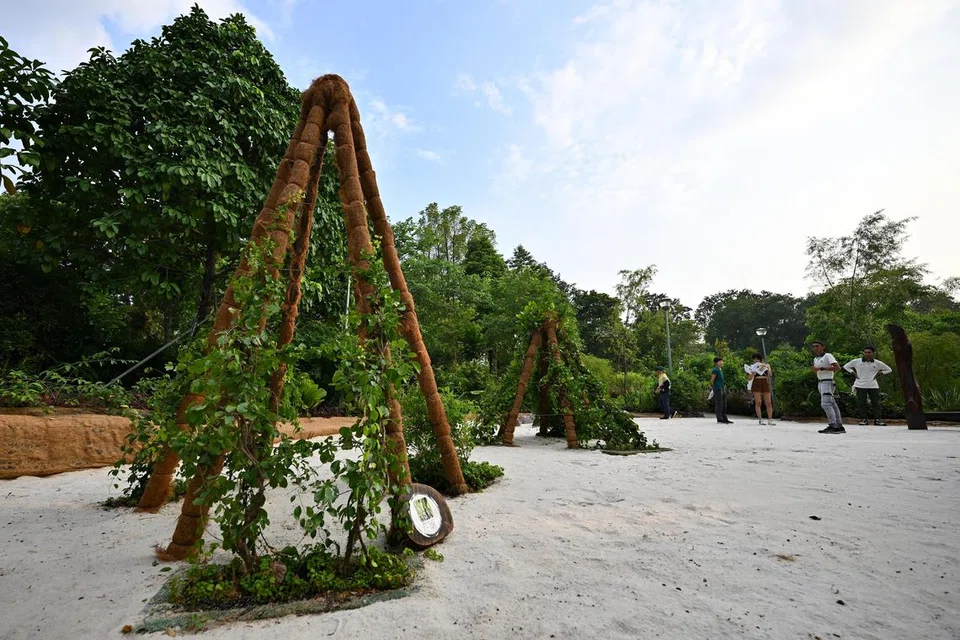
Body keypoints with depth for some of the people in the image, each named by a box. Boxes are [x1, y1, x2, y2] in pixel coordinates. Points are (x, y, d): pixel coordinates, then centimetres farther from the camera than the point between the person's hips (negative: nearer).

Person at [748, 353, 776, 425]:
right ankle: (760, 419, -5)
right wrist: (753, 373, -15)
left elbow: (770, 375, -5)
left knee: (769, 403, -2)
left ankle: (770, 420, 4)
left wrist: (767, 367, -18)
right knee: (758, 402, -7)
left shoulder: (766, 365, 11)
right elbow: (750, 378, 3)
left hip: (765, 384, 1)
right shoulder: (753, 367, 8)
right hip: (756, 384, -1)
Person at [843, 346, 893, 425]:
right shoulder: (856, 361, 1)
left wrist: (879, 374, 4)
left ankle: (877, 419, 7)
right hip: (860, 385, -1)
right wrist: (854, 373, 2)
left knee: (876, 403, 1)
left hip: (873, 385, 1)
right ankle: (863, 419, 4)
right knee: (861, 403, -1)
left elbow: (888, 369, 16)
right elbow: (846, 367, 13)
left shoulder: (877, 363, 4)